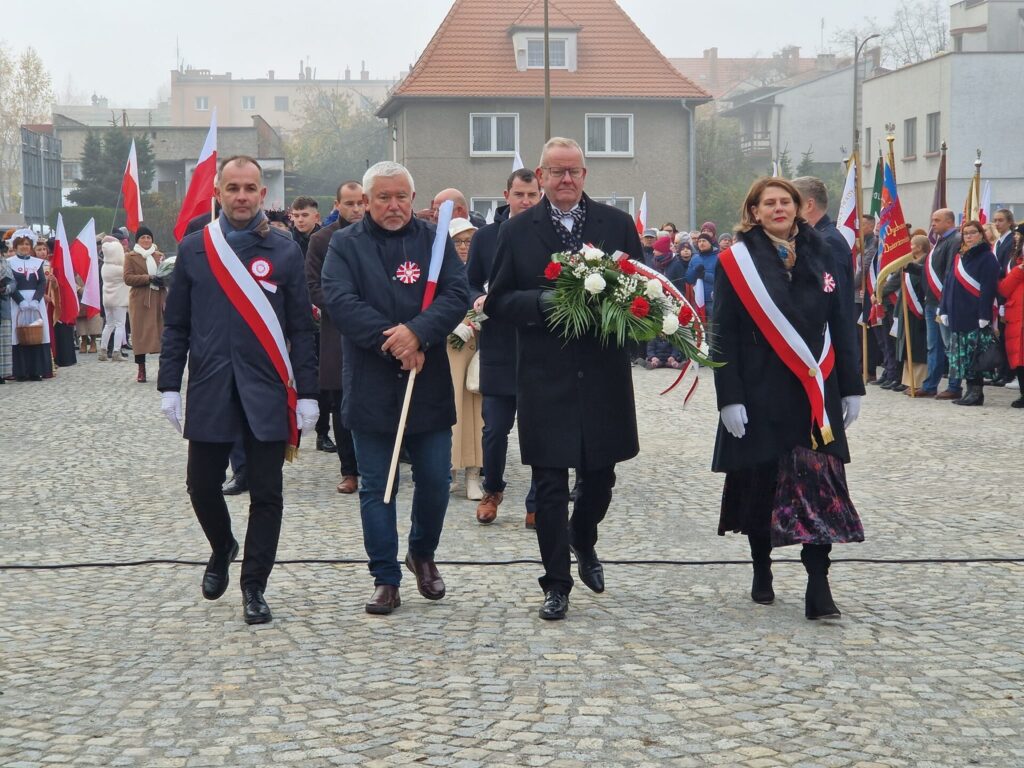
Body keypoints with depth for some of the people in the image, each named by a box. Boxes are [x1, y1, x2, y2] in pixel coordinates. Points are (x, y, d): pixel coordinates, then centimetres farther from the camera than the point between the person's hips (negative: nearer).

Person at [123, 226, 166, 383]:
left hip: (158, 299, 3)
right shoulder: (130, 256, 5)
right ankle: (141, 370, 1)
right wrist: (149, 278, -16)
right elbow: (128, 278, -5)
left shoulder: (159, 256, 15)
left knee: (163, 331, -3)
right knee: (140, 333, -3)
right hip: (140, 300, -3)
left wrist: (164, 279, -5)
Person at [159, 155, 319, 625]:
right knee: (202, 484, 4)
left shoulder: (284, 251, 2)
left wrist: (307, 393, -2)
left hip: (267, 392, -1)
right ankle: (222, 550, 34)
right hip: (209, 389, 1)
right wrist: (169, 386, 1)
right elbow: (176, 325, 7)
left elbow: (300, 328, 2)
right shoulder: (193, 248, 5)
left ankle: (254, 588, 13)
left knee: (265, 494, 1)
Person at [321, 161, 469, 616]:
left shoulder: (435, 240, 6)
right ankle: (385, 579, 13)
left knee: (435, 480, 6)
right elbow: (340, 301, -11)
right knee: (376, 487, 4)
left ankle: (422, 553, 32)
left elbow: (457, 295, -6)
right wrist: (393, 344, -18)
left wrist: (417, 332, -21)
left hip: (429, 386, 1)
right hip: (370, 387, -1)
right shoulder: (345, 245, 2)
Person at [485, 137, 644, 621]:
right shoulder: (517, 231, 2)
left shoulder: (617, 224, 5)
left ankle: (583, 541, 43)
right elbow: (498, 302, 1)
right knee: (550, 485, 1)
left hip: (604, 375, 2)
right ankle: (556, 584, 12)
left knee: (600, 474, 13)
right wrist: (543, 302, -16)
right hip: (545, 377, -2)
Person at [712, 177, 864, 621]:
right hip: (761, 396, -2)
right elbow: (723, 335, -5)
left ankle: (818, 586, -6)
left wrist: (850, 387, 6)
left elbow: (840, 325, 10)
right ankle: (762, 571, 25)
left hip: (815, 394, 2)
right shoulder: (737, 262, -2)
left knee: (820, 485, -6)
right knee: (759, 482, 6)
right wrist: (729, 397, -12)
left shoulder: (819, 256, 8)